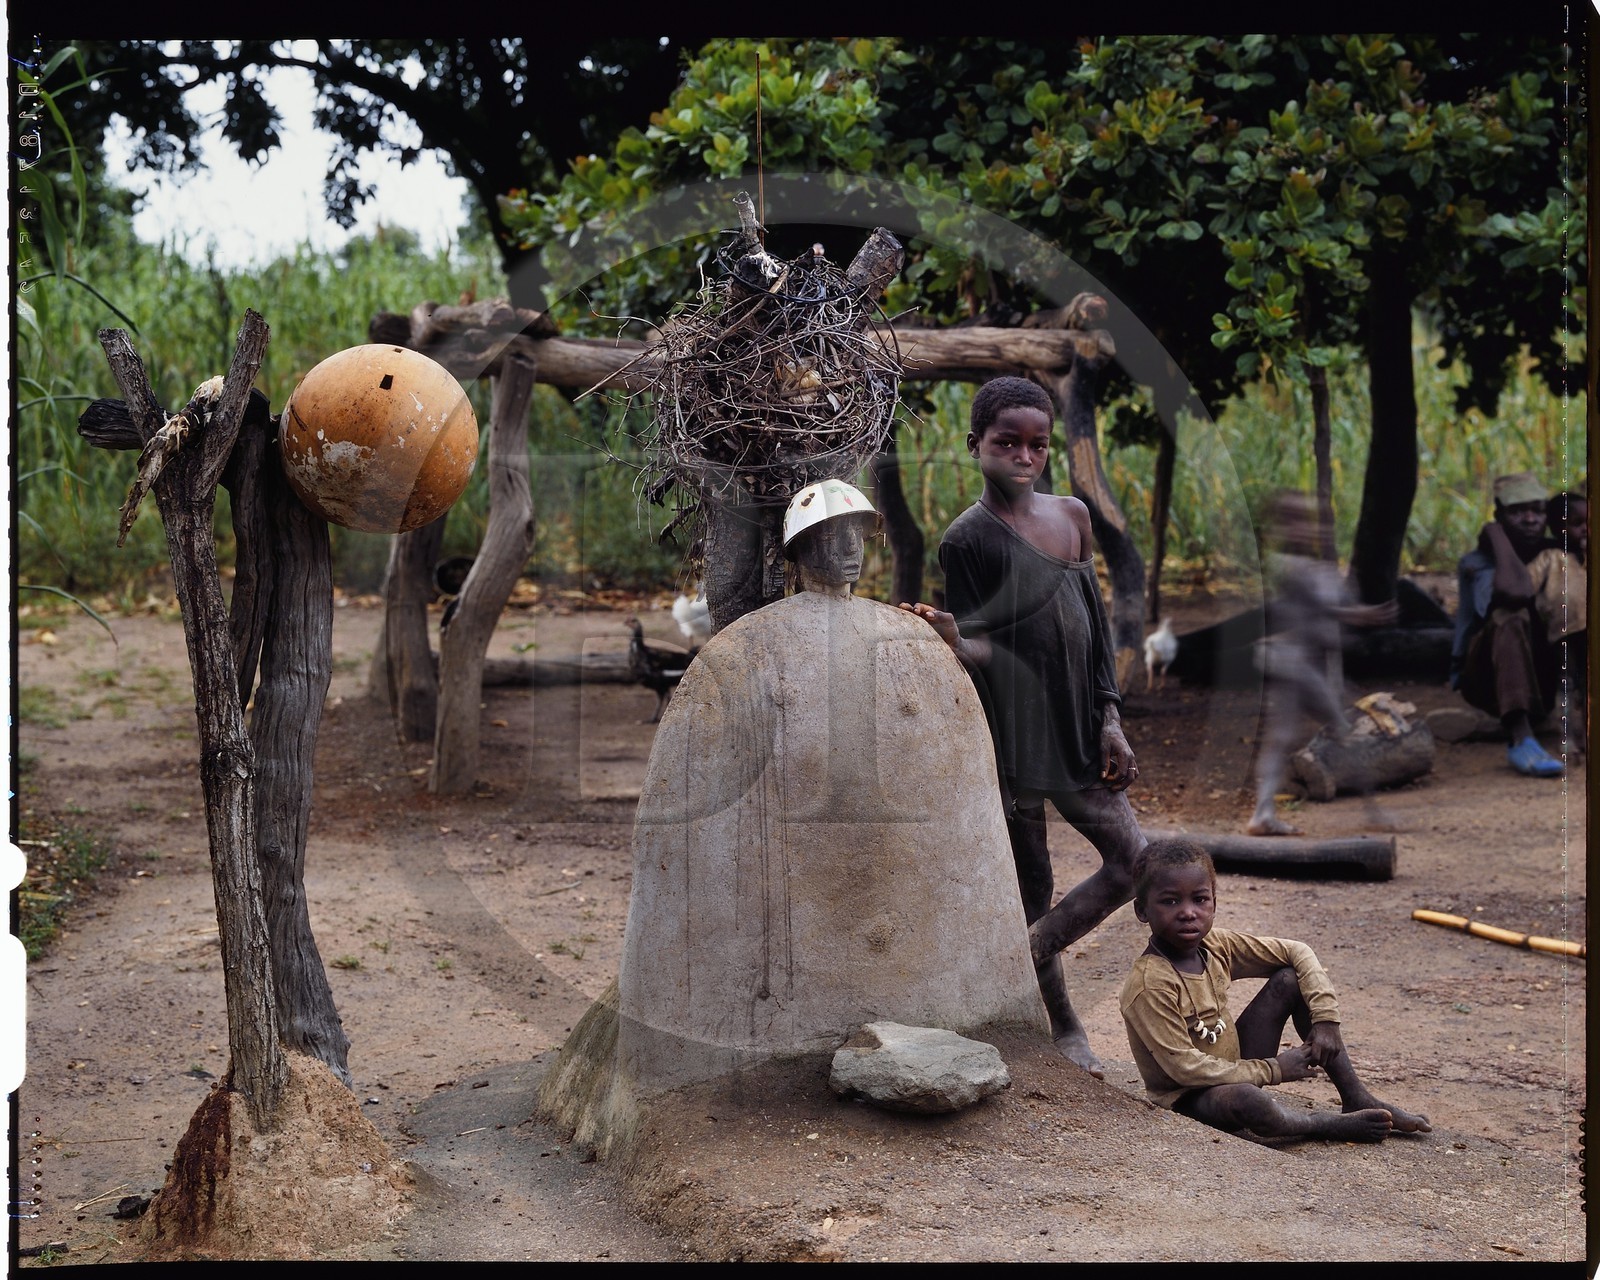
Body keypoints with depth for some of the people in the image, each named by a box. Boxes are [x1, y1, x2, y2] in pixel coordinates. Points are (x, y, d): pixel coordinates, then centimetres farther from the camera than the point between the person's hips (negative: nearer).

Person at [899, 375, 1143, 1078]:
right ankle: (1063, 1027, 19)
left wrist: (1110, 719, 7)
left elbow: (1095, 624, 12)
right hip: (1011, 735, -6)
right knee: (1031, 888, 4)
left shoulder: (1071, 514, 8)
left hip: (1077, 730, 6)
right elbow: (978, 648, -11)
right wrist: (951, 639, -35)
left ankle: (1026, 957, 17)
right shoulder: (966, 537, -9)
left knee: (1136, 862, 3)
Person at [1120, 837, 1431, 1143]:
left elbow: (1297, 952, 3)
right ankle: (1333, 1124, -12)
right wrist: (1272, 1071, -20)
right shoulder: (1149, 985, -25)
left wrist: (1325, 1019, -10)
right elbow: (1183, 1067, -27)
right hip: (1187, 1098, -8)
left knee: (1290, 980, -2)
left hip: (1234, 1068, 8)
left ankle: (1357, 1099, -1)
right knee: (1246, 1100, -41)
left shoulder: (1214, 946, -4)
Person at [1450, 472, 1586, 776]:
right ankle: (1521, 739, -51)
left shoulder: (1556, 558, 7)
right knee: (1510, 617, -35)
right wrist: (1496, 534, -15)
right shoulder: (1477, 563, -6)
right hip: (1487, 679, -3)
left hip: (1540, 679, 3)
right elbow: (1513, 591, -29)